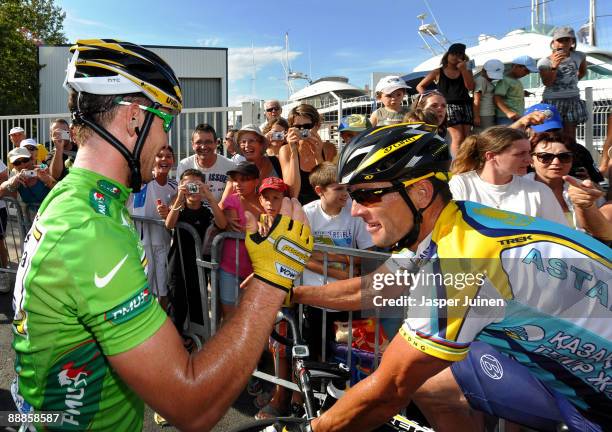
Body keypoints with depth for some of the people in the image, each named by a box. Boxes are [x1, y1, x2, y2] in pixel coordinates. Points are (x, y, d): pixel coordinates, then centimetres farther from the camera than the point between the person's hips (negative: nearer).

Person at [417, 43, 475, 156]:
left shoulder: (465, 71, 16)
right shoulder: (438, 72, 9)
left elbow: (470, 87, -1)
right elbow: (420, 86, 12)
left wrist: (463, 70, -4)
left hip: (465, 105, 4)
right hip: (449, 106, -4)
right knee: (458, 137, -15)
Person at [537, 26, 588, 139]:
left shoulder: (579, 56, 2)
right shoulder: (544, 61, -7)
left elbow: (583, 71, 23)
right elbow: (547, 83, -16)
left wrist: (574, 80, 12)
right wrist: (554, 66, -27)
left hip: (573, 99, 3)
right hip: (552, 100, -3)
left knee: (570, 134, 4)